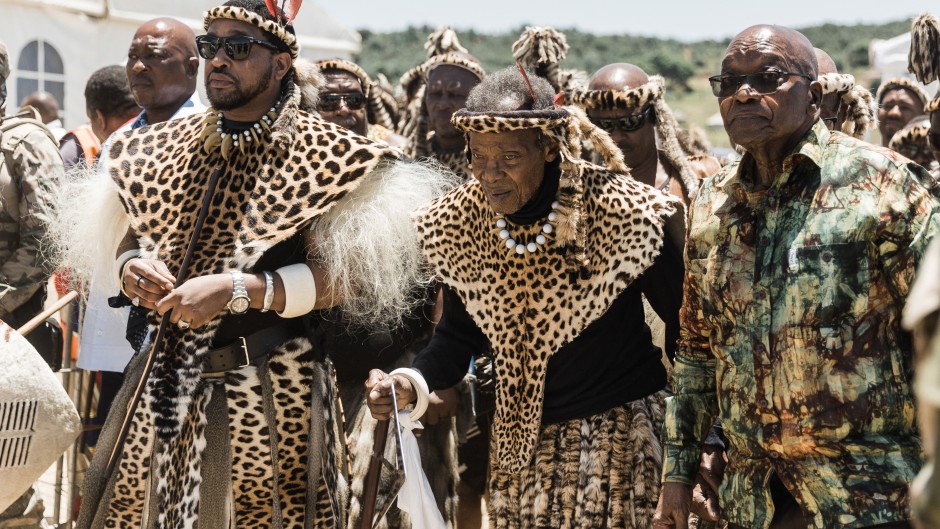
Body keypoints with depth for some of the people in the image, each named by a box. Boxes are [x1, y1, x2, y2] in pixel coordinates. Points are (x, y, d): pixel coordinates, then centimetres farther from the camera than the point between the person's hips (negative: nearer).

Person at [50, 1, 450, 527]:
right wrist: (129, 267, -5)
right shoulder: (165, 145, 10)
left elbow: (342, 276, -13)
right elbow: (126, 236, 19)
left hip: (268, 391, -5)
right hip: (162, 379, 5)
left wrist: (235, 289, -22)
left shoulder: (322, 154, -7)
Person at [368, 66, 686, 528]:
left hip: (617, 428, -4)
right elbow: (459, 334, 6)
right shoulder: (459, 223, -7)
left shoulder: (624, 214, -19)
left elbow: (685, 329, -8)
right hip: (519, 441, 4)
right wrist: (410, 384, -14)